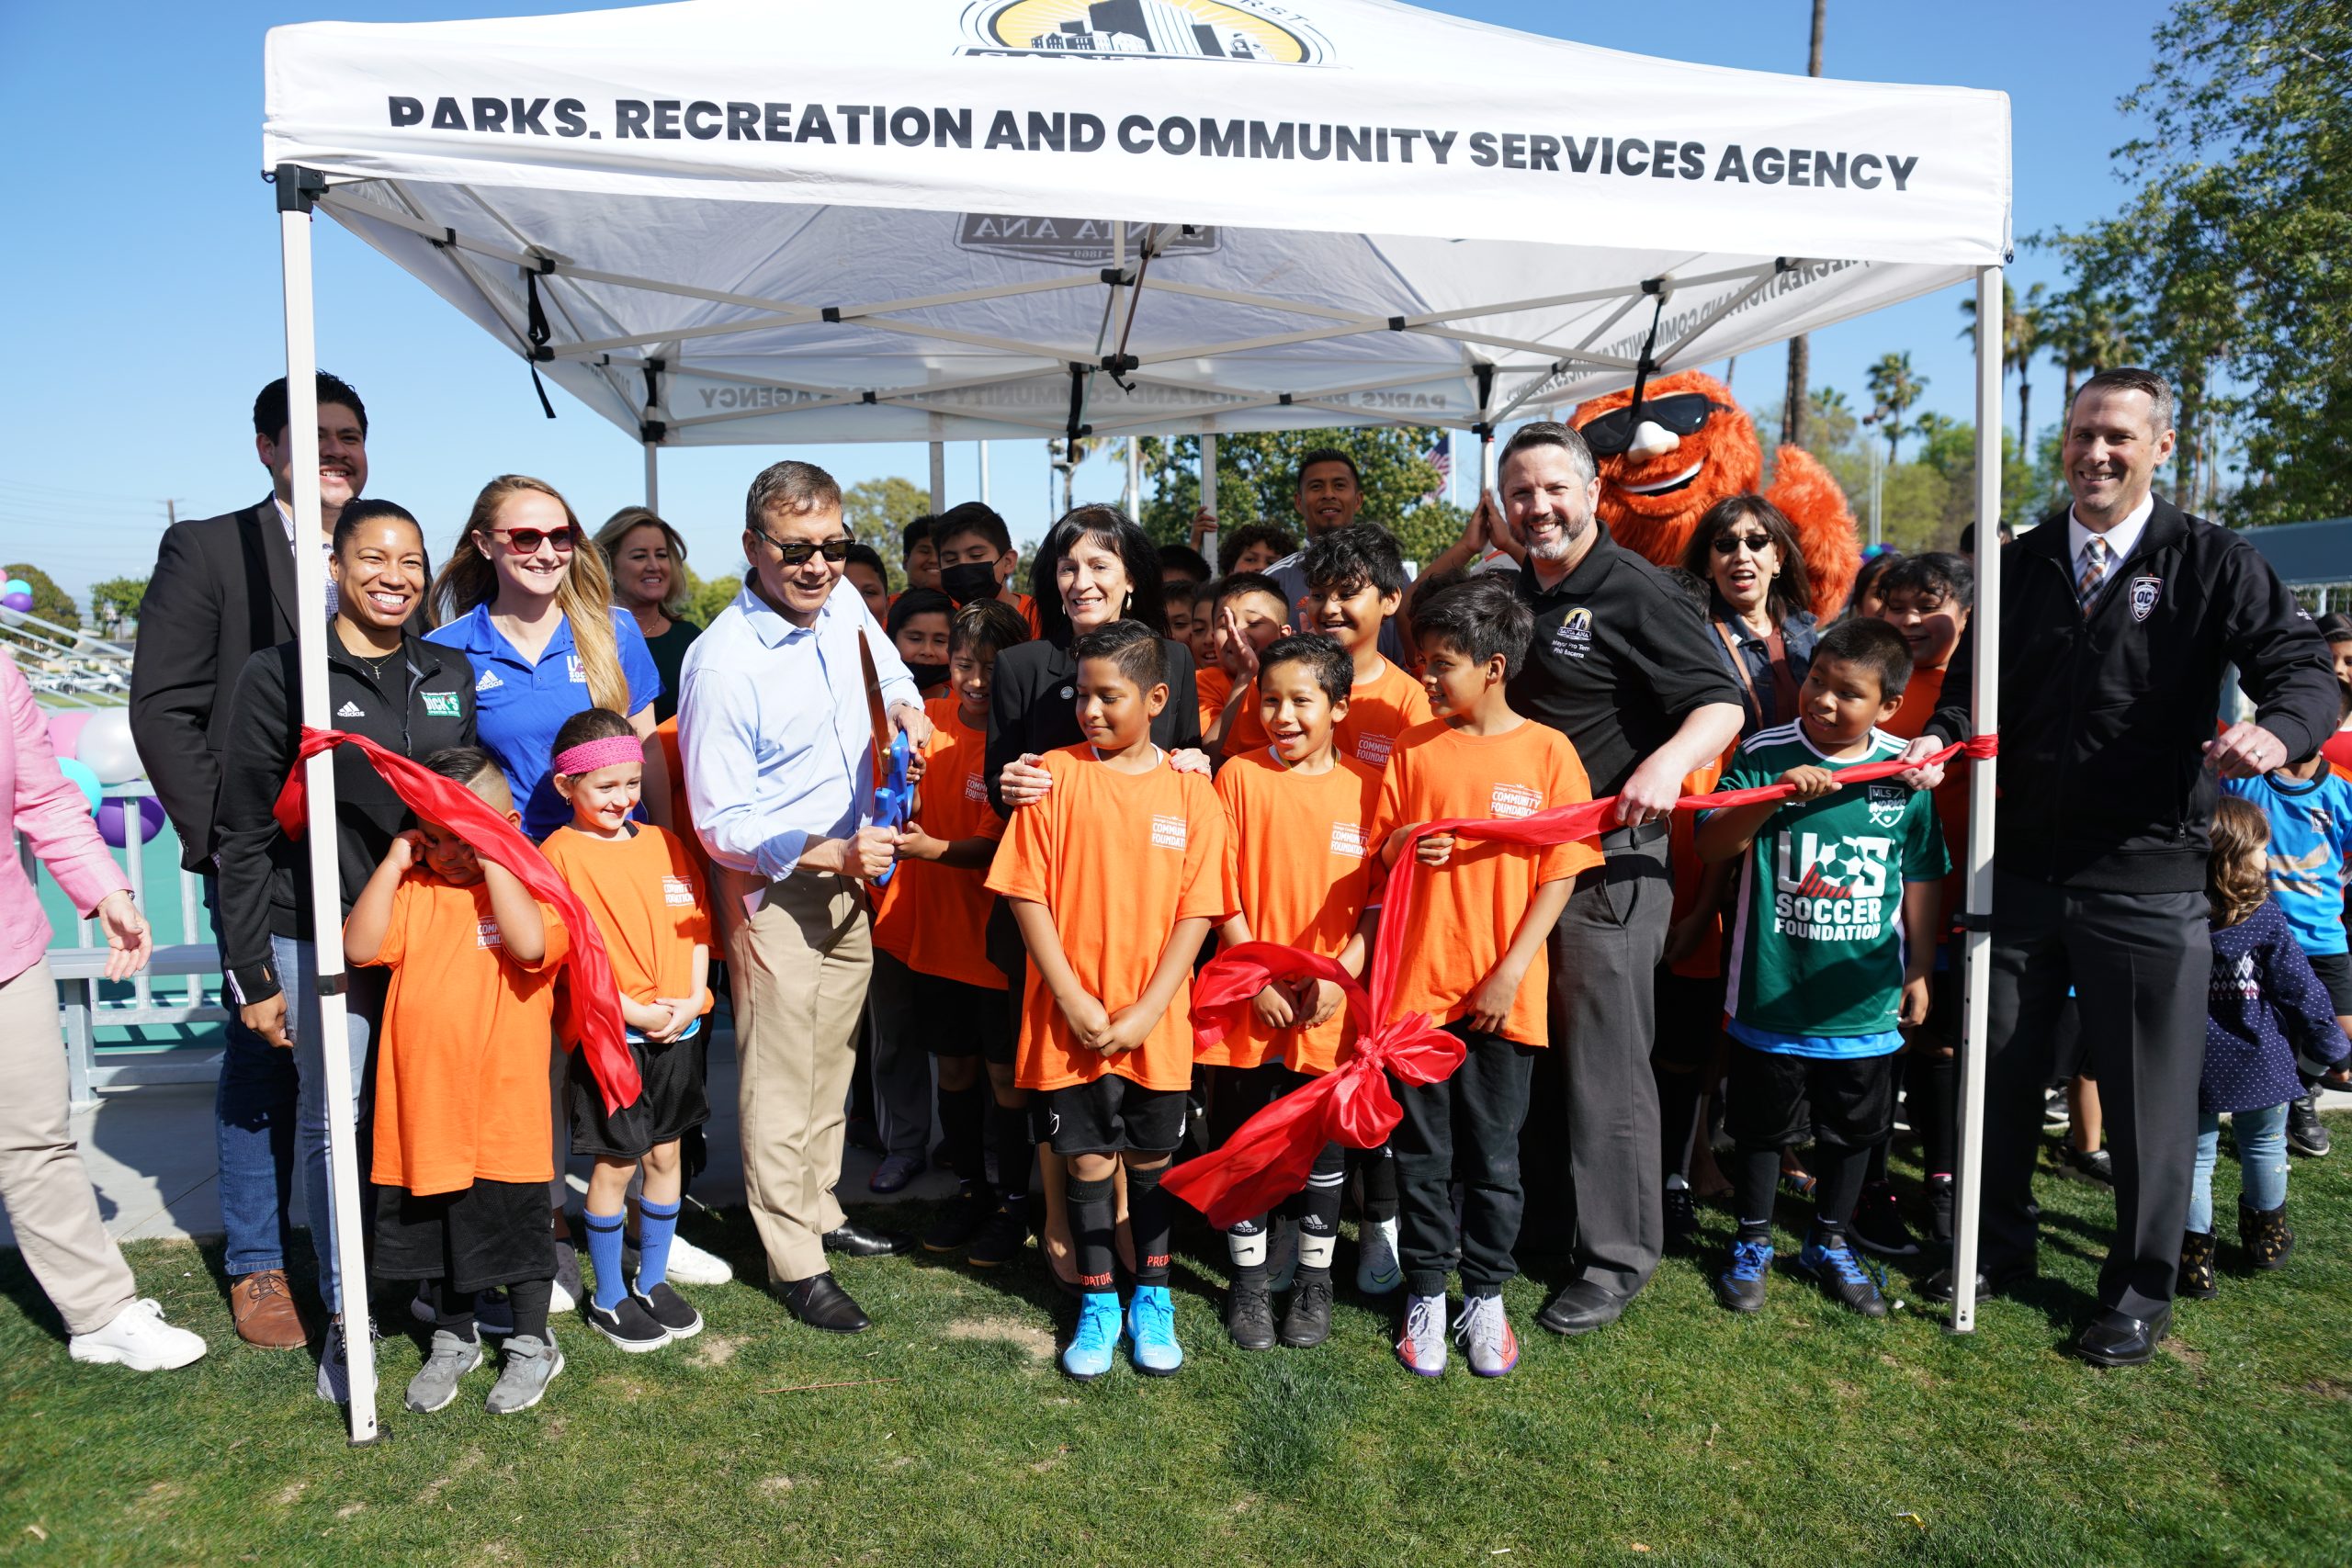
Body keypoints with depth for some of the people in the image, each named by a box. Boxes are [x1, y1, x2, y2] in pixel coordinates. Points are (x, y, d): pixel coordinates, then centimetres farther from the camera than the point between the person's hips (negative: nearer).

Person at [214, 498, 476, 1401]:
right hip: (319, 935, -3)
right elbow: (246, 834, -3)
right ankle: (343, 1318, 18)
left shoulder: (451, 676, 8)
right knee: (331, 1117, 5)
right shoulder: (280, 676, -4)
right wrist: (250, 971, -5)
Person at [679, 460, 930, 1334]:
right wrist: (829, 855, -31)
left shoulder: (839, 601, -3)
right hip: (775, 886, -7)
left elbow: (875, 645, 26)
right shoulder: (723, 663, -23)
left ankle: (820, 1211, 34)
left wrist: (902, 697, 7)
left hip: (851, 870, 7)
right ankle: (795, 1261, 16)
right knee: (781, 1075, 2)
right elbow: (720, 821, -20)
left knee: (833, 1058, 17)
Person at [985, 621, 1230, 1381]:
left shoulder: (1189, 792, -3)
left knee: (1151, 1161, 13)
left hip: (1154, 1022, 1)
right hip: (1071, 1018, 0)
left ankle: (1152, 1297, 33)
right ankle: (1097, 1303, 28)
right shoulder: (1054, 775, -4)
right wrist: (1073, 998, -11)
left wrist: (1146, 1012, -11)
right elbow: (1027, 894, -5)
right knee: (1088, 1160, 10)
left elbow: (1197, 913, -4)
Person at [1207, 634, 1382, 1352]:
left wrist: (1343, 972, -11)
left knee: (1323, 1144, 12)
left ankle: (1315, 1280, 30)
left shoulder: (1364, 787, -1)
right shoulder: (1240, 776, -3)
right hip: (1248, 1001, 0)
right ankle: (1248, 1279, 27)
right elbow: (1221, 890, -4)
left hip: (1329, 1006, 1)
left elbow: (1379, 896, 1)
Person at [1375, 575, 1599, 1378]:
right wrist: (1404, 849, -14)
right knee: (1421, 1154, 11)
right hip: (1417, 984, 2)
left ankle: (1486, 1297, 28)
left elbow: (1559, 873, -4)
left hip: (1502, 994, -2)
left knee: (1494, 1159, 10)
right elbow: (1375, 854, 9)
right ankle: (1425, 1295, 27)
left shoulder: (1547, 752, -3)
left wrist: (1511, 973, -10)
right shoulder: (1413, 749, 3)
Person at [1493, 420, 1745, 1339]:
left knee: (1604, 1064, -2)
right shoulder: (1508, 596, 14)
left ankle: (1616, 1254, 12)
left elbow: (1720, 704, -14)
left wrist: (1669, 761, -32)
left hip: (1608, 858, -7)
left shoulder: (1636, 593, -8)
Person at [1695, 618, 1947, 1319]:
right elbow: (1711, 847, -16)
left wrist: (1918, 971, 12)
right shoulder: (1765, 755, -9)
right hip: (1772, 994, -2)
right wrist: (1774, 795, -30)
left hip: (1864, 1000, 3)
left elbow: (1921, 878, 8)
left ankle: (1829, 1245, 39)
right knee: (1762, 1128, 13)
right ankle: (1752, 1243, 34)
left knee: (1854, 1131, 18)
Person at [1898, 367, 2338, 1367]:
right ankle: (1998, 1251, 34)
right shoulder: (2020, 565, 9)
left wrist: (2280, 727, -33)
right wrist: (1938, 740, -10)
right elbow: (1971, 685, 11)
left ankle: (2140, 1292, 27)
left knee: (2149, 1094, 7)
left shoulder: (2211, 564, -2)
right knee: (2000, 1075, 14)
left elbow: (2300, 665, -11)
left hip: (2145, 880, -3)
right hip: (2020, 870, 4)